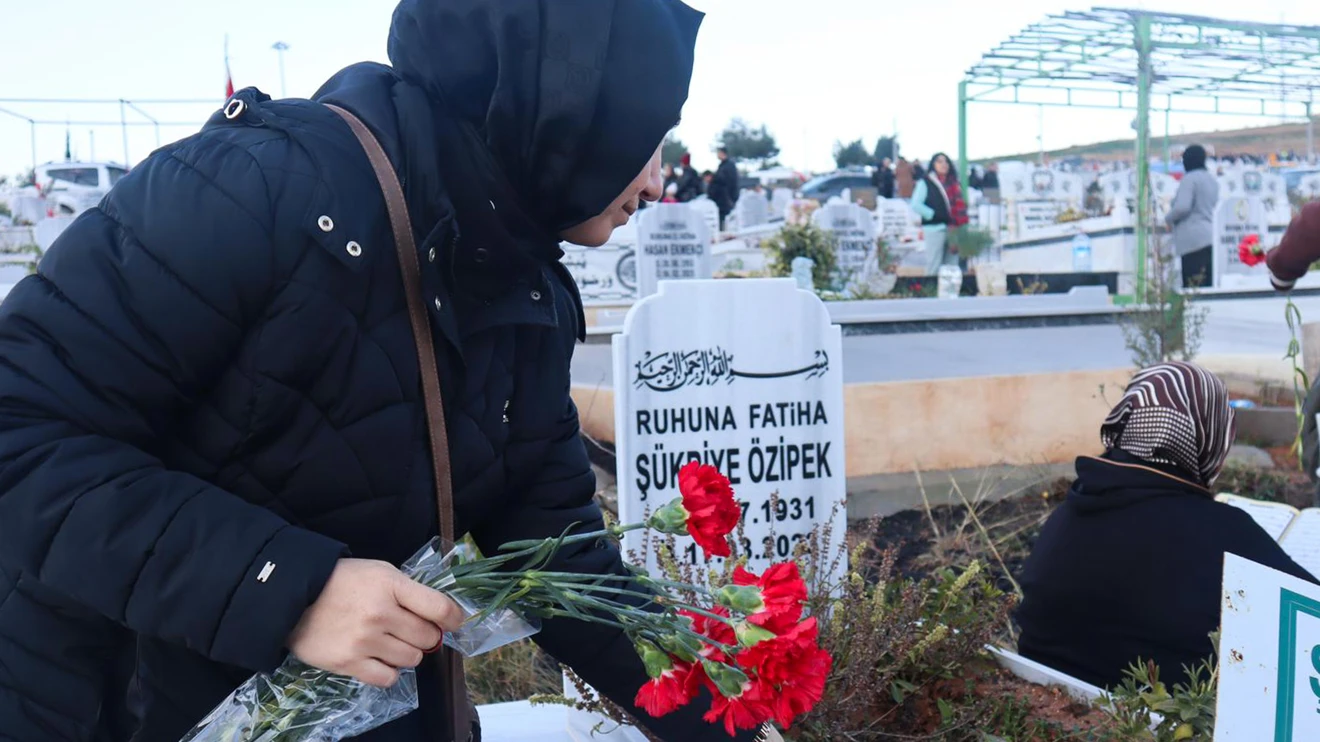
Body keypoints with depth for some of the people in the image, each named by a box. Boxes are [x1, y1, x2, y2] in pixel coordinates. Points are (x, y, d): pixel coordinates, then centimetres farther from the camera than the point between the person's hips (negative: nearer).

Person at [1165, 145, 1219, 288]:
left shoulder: (1189, 179, -6)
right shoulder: (1212, 180, 20)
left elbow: (1182, 207, -16)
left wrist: (1168, 219, 2)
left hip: (1194, 239, -8)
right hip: (1210, 237, 8)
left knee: (1193, 289, -10)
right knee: (1208, 287, 5)